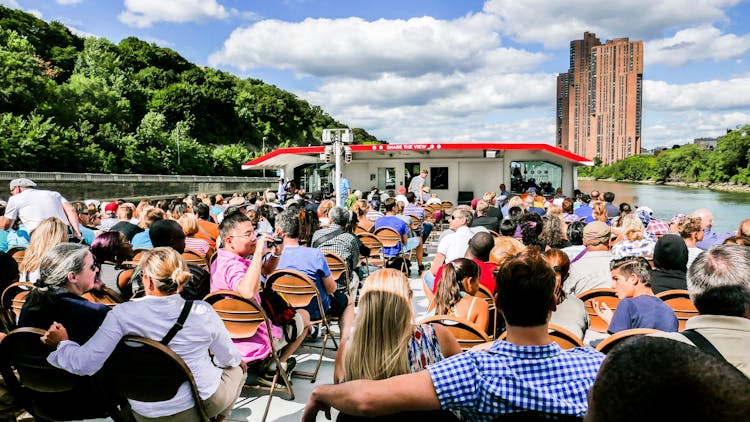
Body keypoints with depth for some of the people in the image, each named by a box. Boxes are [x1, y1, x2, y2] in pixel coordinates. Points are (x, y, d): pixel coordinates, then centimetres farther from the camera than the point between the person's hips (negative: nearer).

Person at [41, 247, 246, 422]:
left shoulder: (122, 314, -20)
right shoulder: (202, 312, -19)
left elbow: (84, 364, -16)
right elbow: (229, 358, -6)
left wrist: (62, 343, 4)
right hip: (204, 402, -2)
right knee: (238, 367, 30)